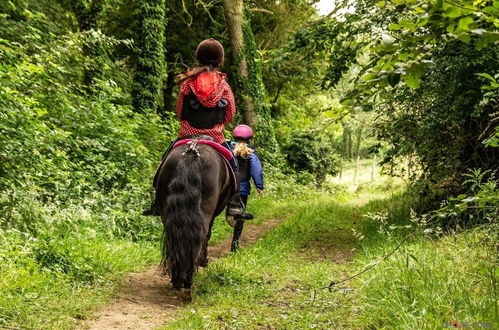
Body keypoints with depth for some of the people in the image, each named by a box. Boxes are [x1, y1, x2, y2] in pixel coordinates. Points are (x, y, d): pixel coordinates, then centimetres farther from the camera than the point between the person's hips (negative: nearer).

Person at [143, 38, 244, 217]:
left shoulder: (187, 83, -2)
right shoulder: (224, 85, 0)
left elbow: (179, 111, 5)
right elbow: (230, 114, 4)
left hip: (188, 134, 0)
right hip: (216, 136, 1)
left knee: (166, 161, 17)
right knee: (232, 163, 21)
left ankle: (158, 202, 10)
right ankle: (234, 203, 11)